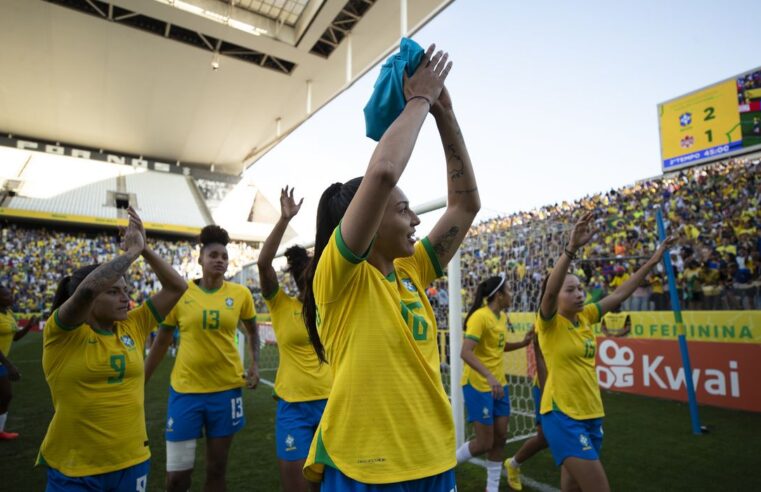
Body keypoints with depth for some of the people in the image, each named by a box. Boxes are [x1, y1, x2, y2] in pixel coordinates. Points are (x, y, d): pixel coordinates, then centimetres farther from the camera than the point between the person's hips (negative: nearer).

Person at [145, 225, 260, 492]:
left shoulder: (240, 294, -3)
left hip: (226, 388, 1)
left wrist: (255, 365, 0)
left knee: (216, 469, 14)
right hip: (185, 389, 0)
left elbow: (252, 331, 13)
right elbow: (161, 342, 6)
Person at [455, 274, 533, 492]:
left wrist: (523, 343, 8)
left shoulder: (502, 316, 6)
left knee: (500, 437, 11)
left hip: (499, 384, 8)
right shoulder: (480, 316, -20)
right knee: (485, 443, -1)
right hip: (478, 386, -8)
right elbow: (465, 353, -29)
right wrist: (489, 376, -39)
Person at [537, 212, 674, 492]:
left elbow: (620, 294, 11)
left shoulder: (585, 316, 5)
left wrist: (653, 261, 10)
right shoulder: (549, 323, -13)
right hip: (562, 416, -7)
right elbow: (549, 291, -32)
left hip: (592, 414, 7)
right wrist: (572, 248, -43)